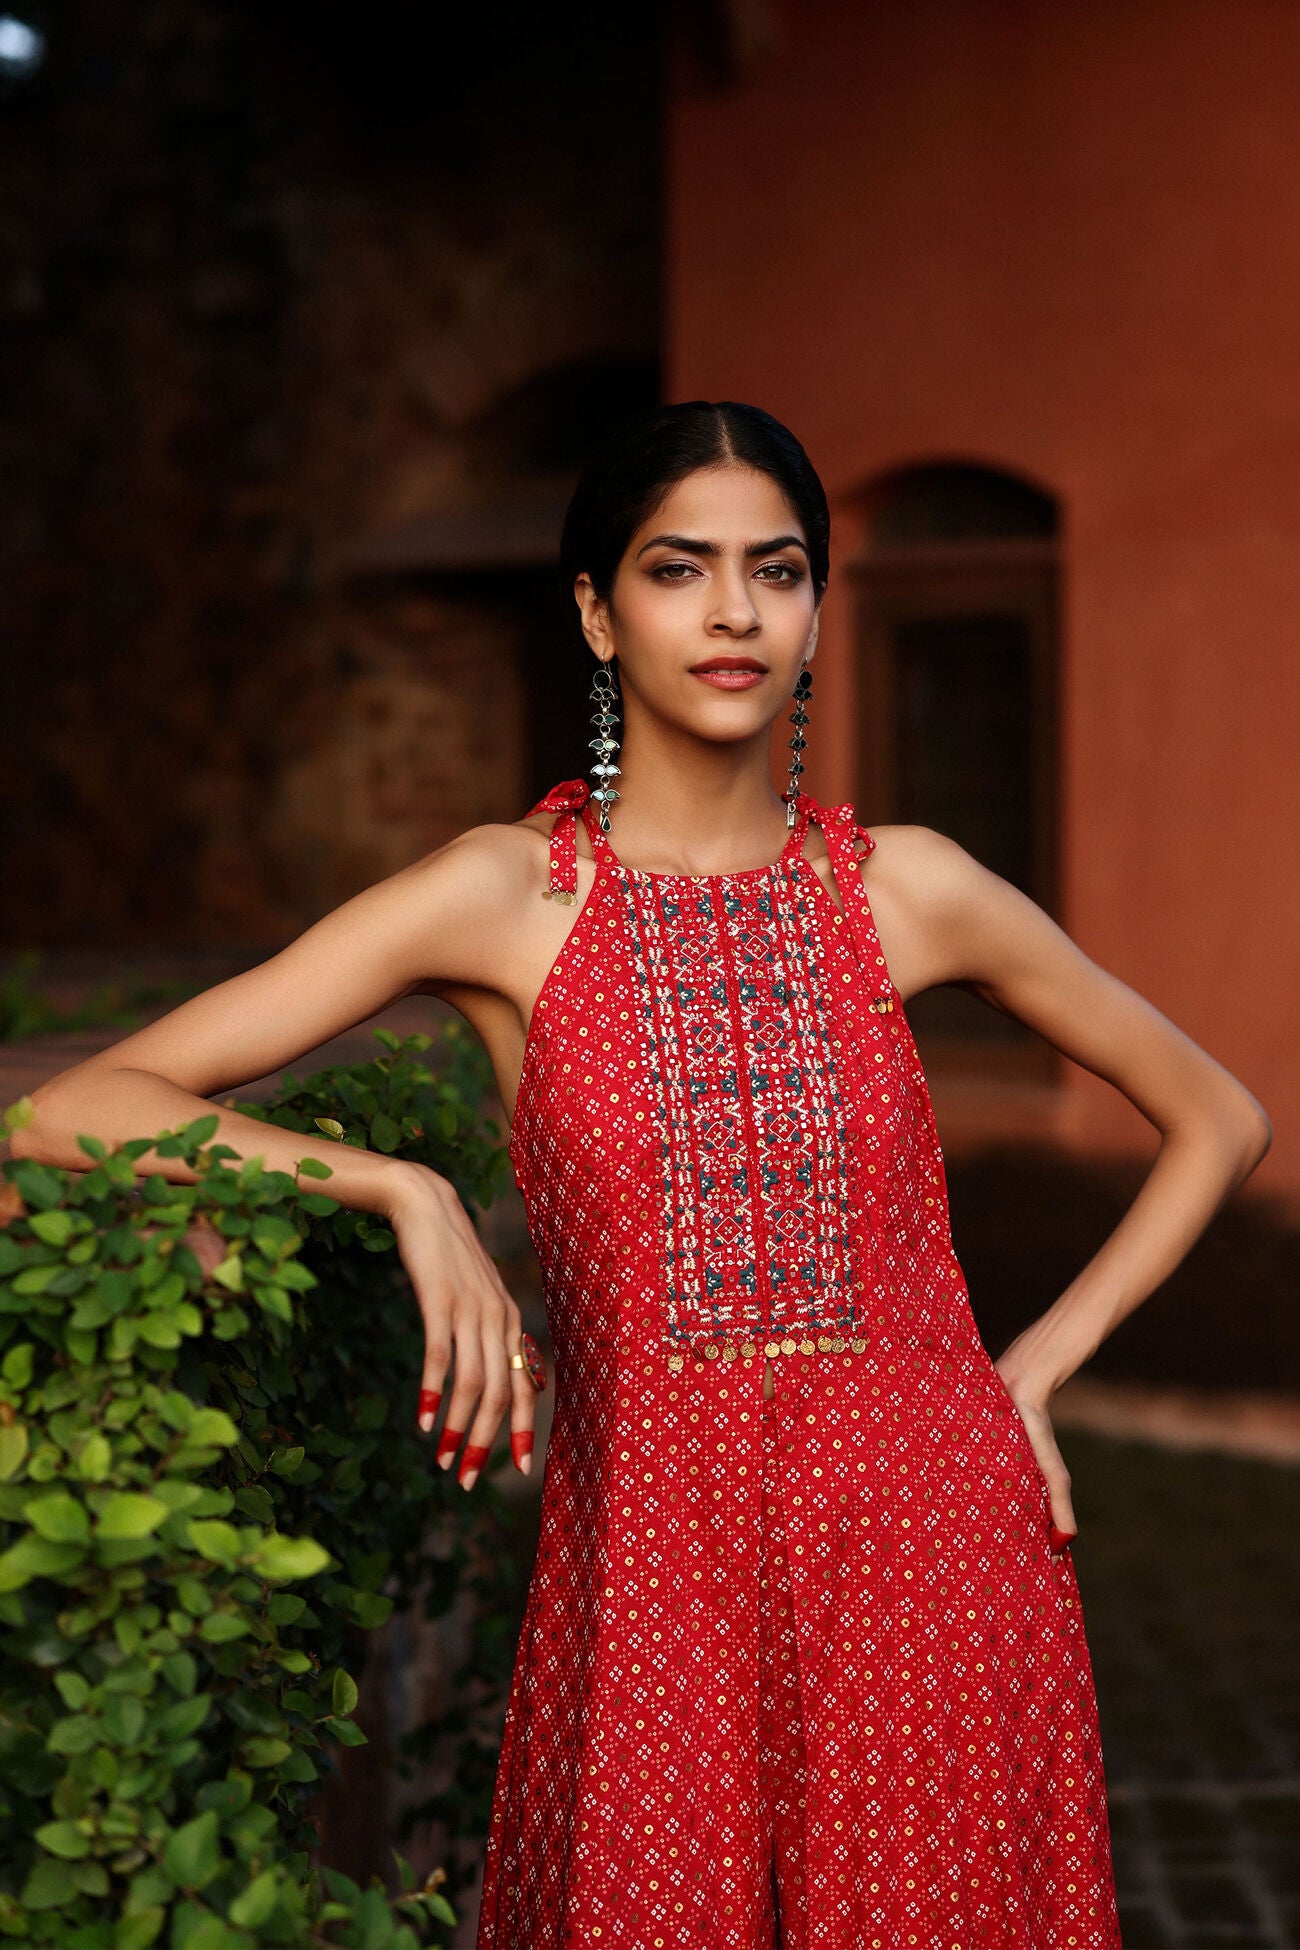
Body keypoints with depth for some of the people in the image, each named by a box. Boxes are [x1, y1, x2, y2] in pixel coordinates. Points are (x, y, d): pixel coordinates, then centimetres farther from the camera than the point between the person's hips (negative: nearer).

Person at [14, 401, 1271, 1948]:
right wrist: (400, 1190, -15)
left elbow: (1218, 1118, 15)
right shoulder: (503, 897, -3)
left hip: (927, 1549, 2)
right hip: (651, 1571, -1)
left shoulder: (906, 888, 2)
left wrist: (1043, 1360, 6)